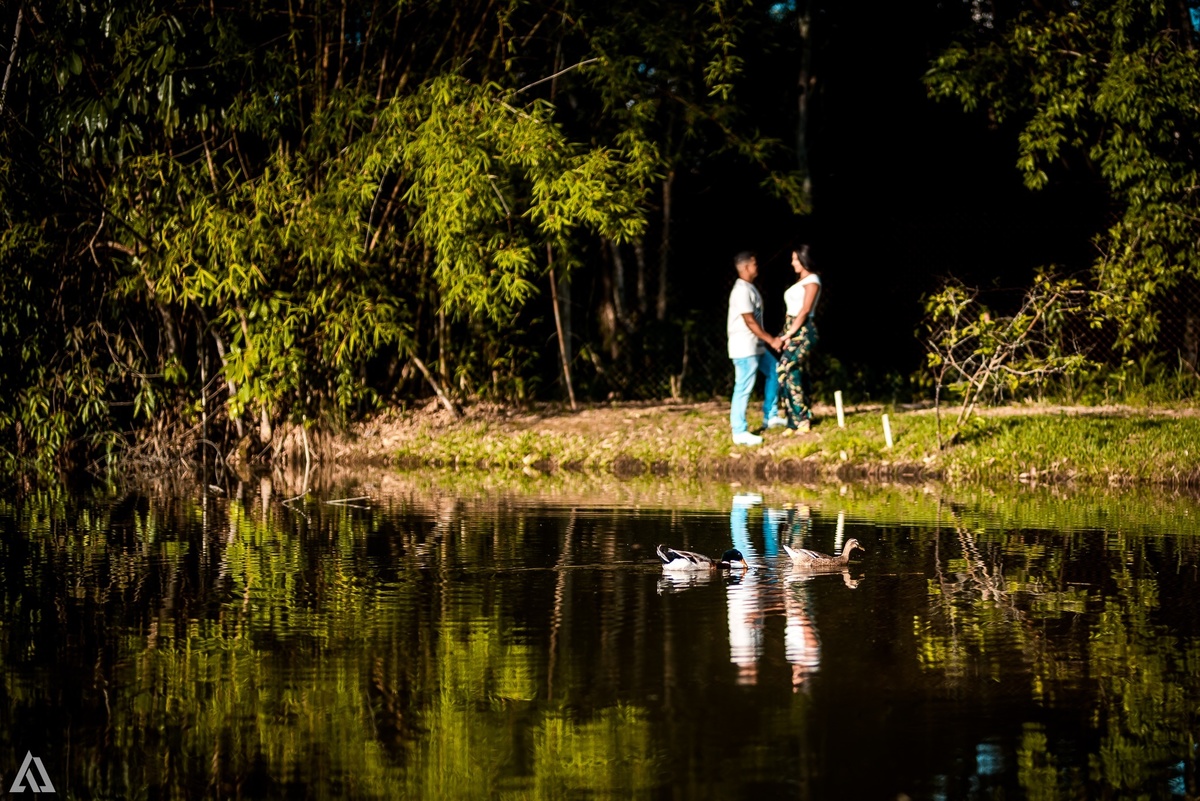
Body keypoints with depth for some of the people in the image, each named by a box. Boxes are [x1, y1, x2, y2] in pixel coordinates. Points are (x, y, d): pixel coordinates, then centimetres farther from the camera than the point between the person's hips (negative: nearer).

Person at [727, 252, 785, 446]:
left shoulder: (749, 288, 14)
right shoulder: (741, 290, -18)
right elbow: (750, 322, -20)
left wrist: (770, 340, 15)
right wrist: (771, 340, -15)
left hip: (755, 346, 11)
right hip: (744, 347, -11)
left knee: (774, 371, 20)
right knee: (744, 388, -7)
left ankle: (770, 417, 25)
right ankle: (739, 432, -3)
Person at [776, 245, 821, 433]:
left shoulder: (812, 280, -8)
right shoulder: (801, 281, 19)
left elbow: (805, 310, -15)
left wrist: (789, 334, -17)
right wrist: (787, 334, 6)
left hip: (802, 331, -10)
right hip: (792, 330, 10)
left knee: (787, 372, -15)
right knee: (798, 375, 8)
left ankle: (800, 420, -14)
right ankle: (802, 420, 9)